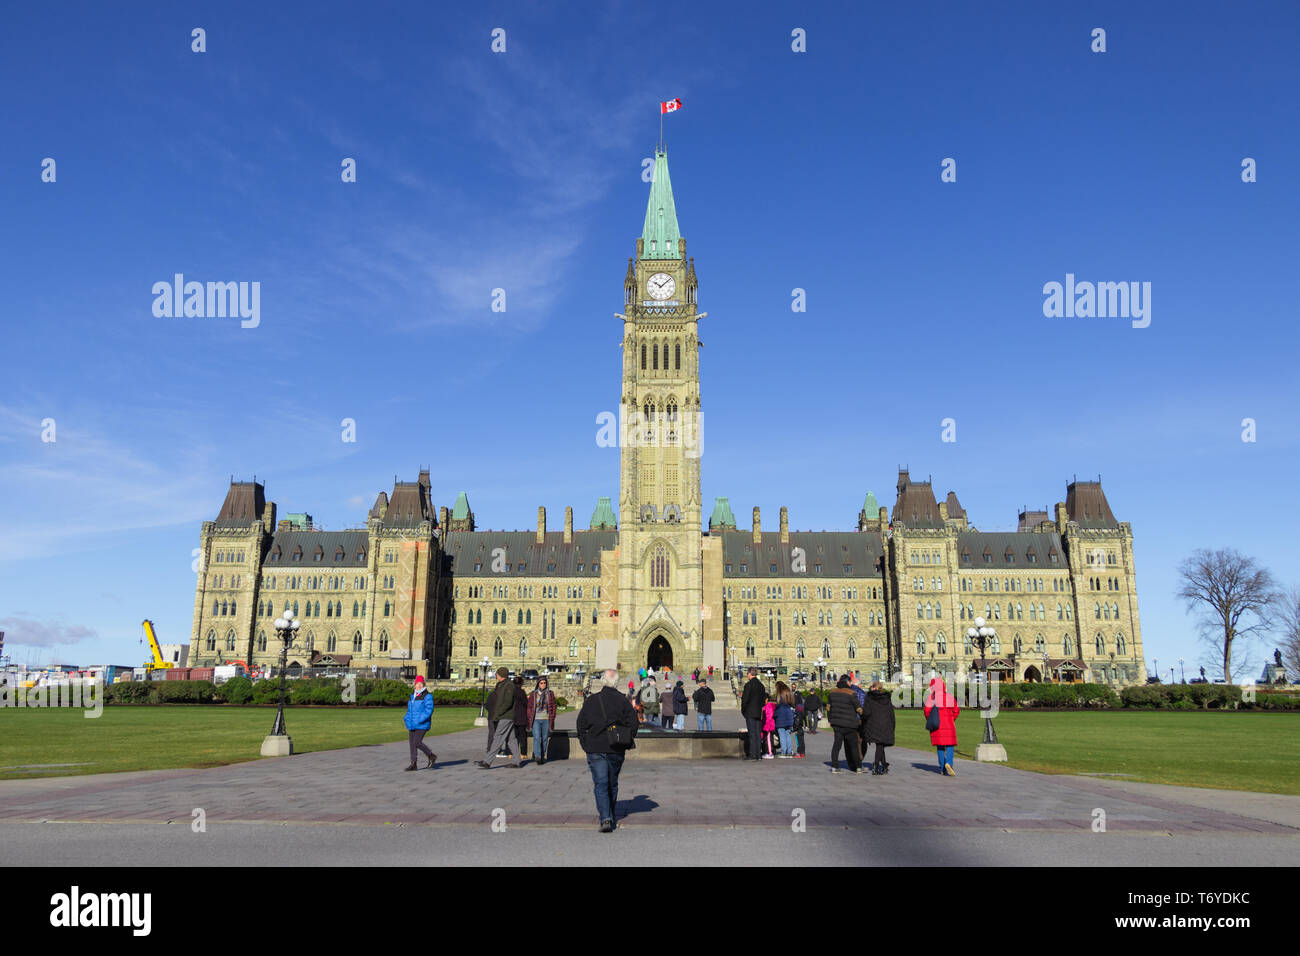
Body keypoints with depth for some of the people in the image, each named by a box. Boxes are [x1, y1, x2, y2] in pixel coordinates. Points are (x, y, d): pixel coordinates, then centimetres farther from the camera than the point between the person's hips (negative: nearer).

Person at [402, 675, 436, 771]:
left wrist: (419, 720, -22)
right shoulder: (413, 696, 14)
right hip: (412, 725, 7)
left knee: (417, 743, -12)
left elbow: (429, 710, -17)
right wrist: (407, 720, 11)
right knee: (412, 743, 5)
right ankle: (413, 764, 11)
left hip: (422, 725, -7)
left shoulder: (427, 696, -9)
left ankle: (432, 756, 7)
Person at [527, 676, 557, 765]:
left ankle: (542, 757, 16)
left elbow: (553, 707, 7)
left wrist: (552, 720, 1)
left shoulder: (550, 694, 6)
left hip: (546, 719, 1)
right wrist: (529, 720, 2)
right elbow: (529, 707, 7)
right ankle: (537, 756, -19)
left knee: (544, 738, 4)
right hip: (536, 719, -1)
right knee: (537, 737, -14)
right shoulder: (533, 694, 5)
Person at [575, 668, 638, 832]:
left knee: (600, 784, -3)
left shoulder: (591, 700, -3)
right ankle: (612, 816, 30)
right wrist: (628, 741, 10)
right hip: (617, 750, 2)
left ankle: (605, 819, -17)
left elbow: (581, 723, 1)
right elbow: (633, 722, -2)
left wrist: (584, 741, 14)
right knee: (613, 783, 18)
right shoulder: (623, 701, -1)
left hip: (595, 749, -2)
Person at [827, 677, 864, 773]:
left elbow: (828, 707, 13)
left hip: (836, 723, 5)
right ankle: (857, 767, 14)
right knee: (853, 745, 6)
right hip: (849, 724, -5)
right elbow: (858, 709, -8)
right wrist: (862, 718, 10)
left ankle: (834, 766, 2)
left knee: (837, 744, 7)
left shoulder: (833, 693, 6)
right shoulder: (851, 694, -13)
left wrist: (830, 720, 21)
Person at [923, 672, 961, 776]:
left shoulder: (931, 696, -5)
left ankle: (942, 768, 15)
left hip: (936, 724, 0)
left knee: (939, 746, 12)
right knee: (950, 745, 3)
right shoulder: (950, 696, 1)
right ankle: (948, 763, -22)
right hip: (948, 724, 0)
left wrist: (929, 721, 6)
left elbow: (927, 710, -11)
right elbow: (956, 710, 3)